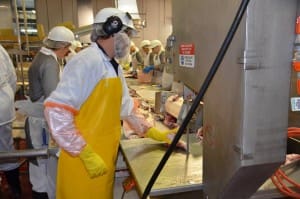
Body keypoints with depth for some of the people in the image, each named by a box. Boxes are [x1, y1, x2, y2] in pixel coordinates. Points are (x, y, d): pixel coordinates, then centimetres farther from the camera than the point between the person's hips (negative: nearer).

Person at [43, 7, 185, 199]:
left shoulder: (114, 67, 10)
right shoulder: (87, 61, -18)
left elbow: (126, 107, 18)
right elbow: (56, 110, -23)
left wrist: (155, 133, 15)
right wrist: (87, 155, -21)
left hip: (105, 157, 8)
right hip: (84, 161, -8)